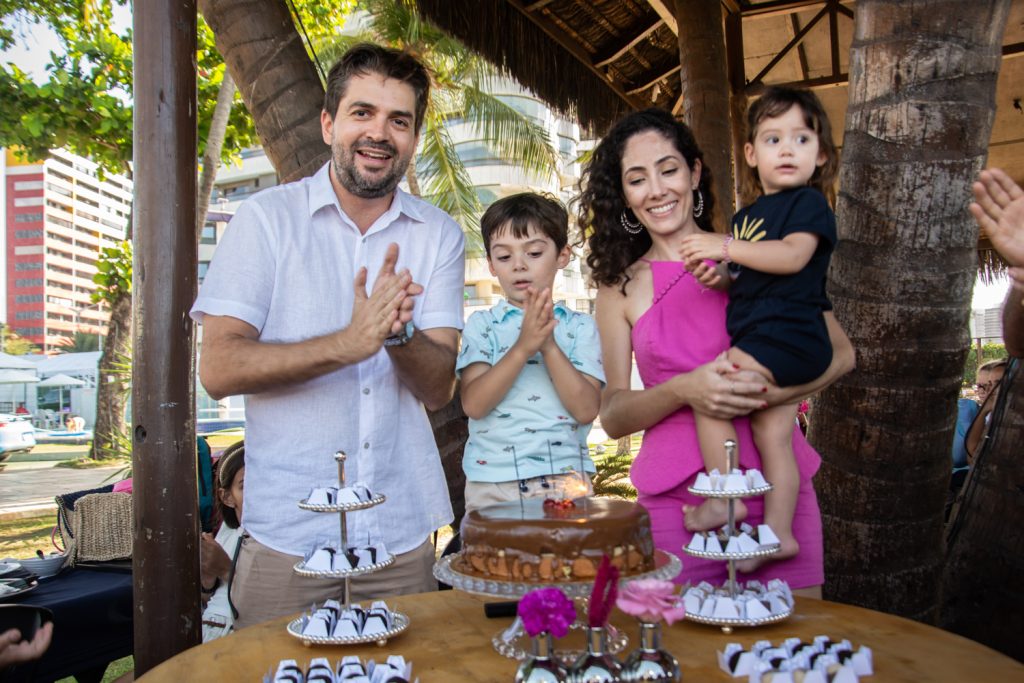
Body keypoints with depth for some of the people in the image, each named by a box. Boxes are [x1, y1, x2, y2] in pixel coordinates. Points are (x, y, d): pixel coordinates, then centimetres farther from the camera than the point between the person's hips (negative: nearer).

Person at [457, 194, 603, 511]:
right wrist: (523, 347, -20)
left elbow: (586, 409, -7)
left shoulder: (579, 327, 4)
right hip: (492, 481, 0)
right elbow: (473, 404, -10)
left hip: (565, 478, 0)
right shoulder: (482, 325, 4)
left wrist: (549, 345, -18)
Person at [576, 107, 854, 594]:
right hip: (676, 500, 0)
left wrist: (771, 391, -14)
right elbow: (612, 416, 3)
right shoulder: (621, 287, 6)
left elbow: (840, 353, 5)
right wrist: (682, 391, -16)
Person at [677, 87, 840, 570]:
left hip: (786, 333, -8)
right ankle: (777, 532, 15)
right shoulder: (746, 216, 19)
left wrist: (725, 246, -22)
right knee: (773, 436, 9)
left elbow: (793, 256, -21)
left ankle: (724, 501, -6)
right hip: (763, 340, 8)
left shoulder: (808, 203, -4)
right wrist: (720, 277, 0)